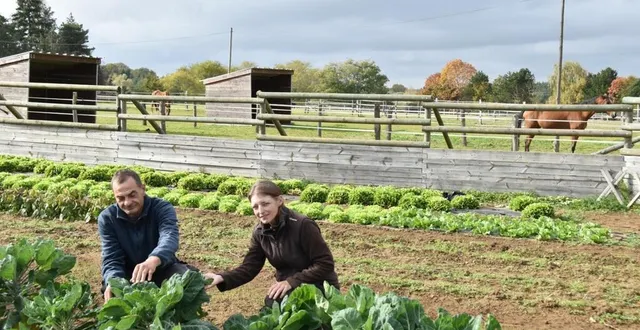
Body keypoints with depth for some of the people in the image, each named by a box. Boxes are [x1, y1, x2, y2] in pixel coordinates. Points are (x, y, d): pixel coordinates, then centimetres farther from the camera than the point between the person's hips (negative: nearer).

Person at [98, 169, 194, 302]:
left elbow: (169, 237, -40)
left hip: (162, 269, -1)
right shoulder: (107, 218, -12)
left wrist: (153, 260, -64)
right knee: (111, 290, -31)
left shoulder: (163, 208, -19)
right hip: (128, 273, 1)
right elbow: (111, 259, -17)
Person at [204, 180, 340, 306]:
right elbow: (249, 267, -5)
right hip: (289, 288, 6)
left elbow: (326, 264, -21)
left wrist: (292, 281, -26)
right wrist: (222, 278, -23)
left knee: (273, 302, -26)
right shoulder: (260, 232, -2)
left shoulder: (302, 225, -22)